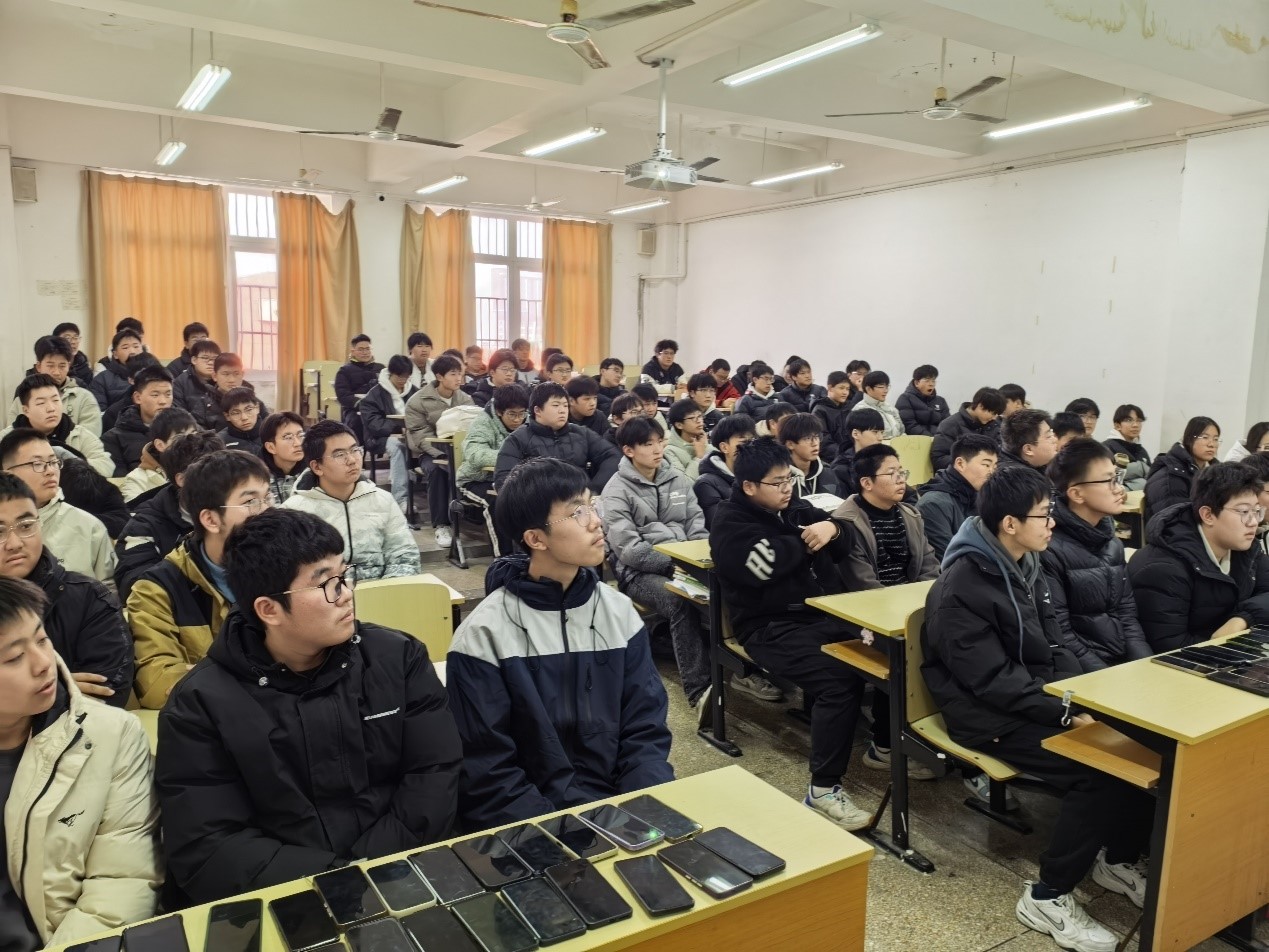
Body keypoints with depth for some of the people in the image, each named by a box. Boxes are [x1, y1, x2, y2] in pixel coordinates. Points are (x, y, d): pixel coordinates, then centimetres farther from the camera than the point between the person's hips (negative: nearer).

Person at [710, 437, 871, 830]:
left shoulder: (795, 507, 15)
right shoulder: (730, 523, -5)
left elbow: (841, 549, 15)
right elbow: (770, 566, -22)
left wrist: (831, 530, -9)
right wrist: (808, 540, -5)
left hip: (825, 612, 7)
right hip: (771, 627, -7)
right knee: (839, 681, -29)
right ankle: (823, 789, -17)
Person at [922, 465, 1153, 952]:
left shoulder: (1025, 564, 5)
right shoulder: (961, 588, -21)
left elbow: (1052, 646, 11)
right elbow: (993, 681, -23)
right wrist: (1067, 714, -25)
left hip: (1039, 695, 8)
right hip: (990, 714, -8)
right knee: (1102, 770, -22)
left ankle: (1118, 857, 15)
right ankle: (1048, 897, -7)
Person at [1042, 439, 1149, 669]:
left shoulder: (1112, 542, 12)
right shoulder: (1050, 549, -14)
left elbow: (1127, 614, 12)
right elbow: (1060, 636, -15)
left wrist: (1148, 667, -2)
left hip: (1129, 663, 7)